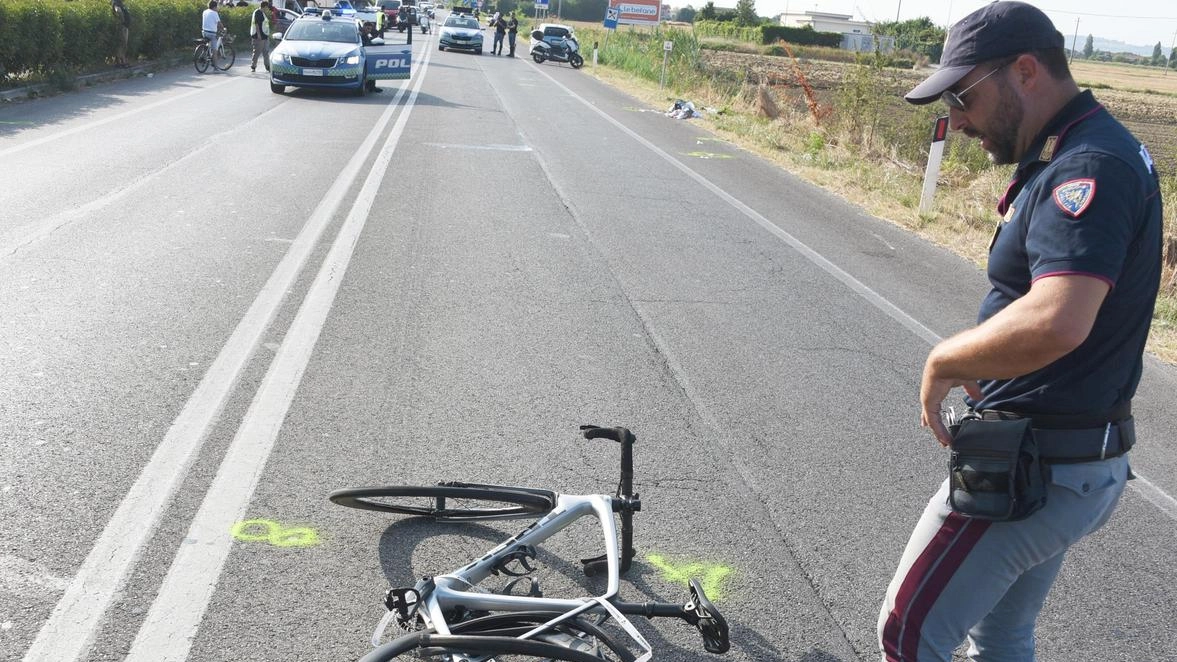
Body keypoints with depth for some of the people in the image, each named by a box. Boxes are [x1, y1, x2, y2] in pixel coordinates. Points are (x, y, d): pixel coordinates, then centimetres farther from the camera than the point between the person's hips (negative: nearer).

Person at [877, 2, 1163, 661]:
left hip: (1033, 470, -10)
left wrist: (945, 361, -21)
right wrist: (977, 364, 6)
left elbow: (1054, 323, -38)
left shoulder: (1087, 168, -23)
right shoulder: (1076, 153, 10)